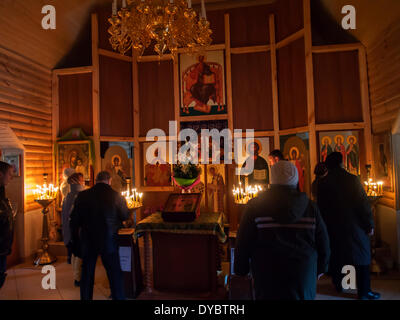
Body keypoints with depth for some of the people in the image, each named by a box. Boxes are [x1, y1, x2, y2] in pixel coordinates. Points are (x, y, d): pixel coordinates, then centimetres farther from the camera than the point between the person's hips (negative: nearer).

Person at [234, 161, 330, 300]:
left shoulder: (255, 206, -10)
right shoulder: (310, 207, -3)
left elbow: (243, 245, -7)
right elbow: (324, 245, 4)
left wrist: (240, 270, 7)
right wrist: (320, 269, 21)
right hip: (304, 278, 3)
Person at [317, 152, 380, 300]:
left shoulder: (322, 183, -3)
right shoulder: (352, 179, -10)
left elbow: (321, 207, 3)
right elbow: (363, 203, -10)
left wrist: (324, 226, 13)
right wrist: (369, 224, -2)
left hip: (333, 226, 3)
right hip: (354, 225, -3)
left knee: (336, 256, 16)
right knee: (361, 256, 8)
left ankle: (338, 284, 29)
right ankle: (364, 291, 13)